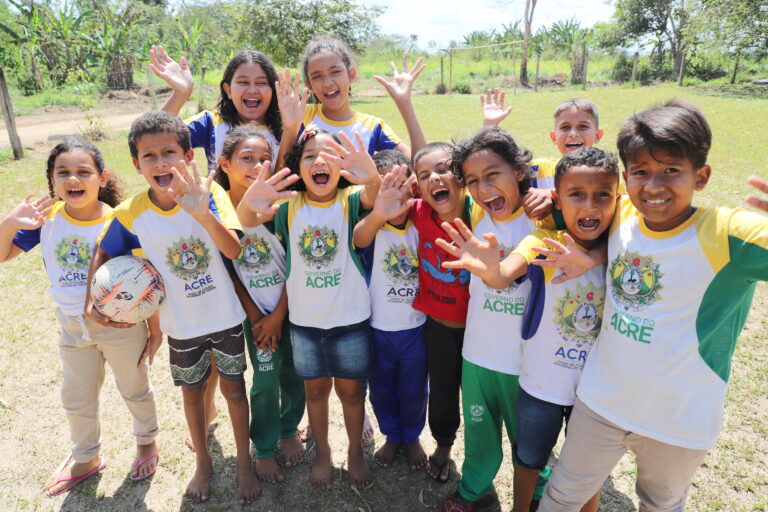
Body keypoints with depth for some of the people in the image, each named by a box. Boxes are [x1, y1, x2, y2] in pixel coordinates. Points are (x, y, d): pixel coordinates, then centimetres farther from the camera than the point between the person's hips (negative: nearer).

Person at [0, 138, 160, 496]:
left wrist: (155, 328, -10)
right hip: (73, 327, 4)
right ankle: (86, 458, 48)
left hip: (122, 325, -4)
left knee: (134, 389, 18)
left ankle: (147, 441, 47)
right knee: (76, 399, 22)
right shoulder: (45, 218, -10)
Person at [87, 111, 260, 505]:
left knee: (233, 387, 13)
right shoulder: (131, 214, -14)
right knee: (192, 392, 19)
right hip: (180, 323, 2)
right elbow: (103, 254, 4)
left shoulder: (209, 193, -20)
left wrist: (204, 214, -46)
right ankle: (203, 461, 44)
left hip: (225, 315, -1)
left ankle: (244, 460, 36)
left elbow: (235, 250, -31)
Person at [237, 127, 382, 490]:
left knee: (350, 389, 16)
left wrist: (373, 177, -58)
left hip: (350, 319, -1)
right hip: (303, 320, 2)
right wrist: (250, 201, -49)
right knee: (315, 389, 20)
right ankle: (322, 452, 44)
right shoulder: (289, 205, -6)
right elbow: (246, 220, -24)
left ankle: (356, 451, 42)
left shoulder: (350, 199, -10)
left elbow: (373, 198, -33)